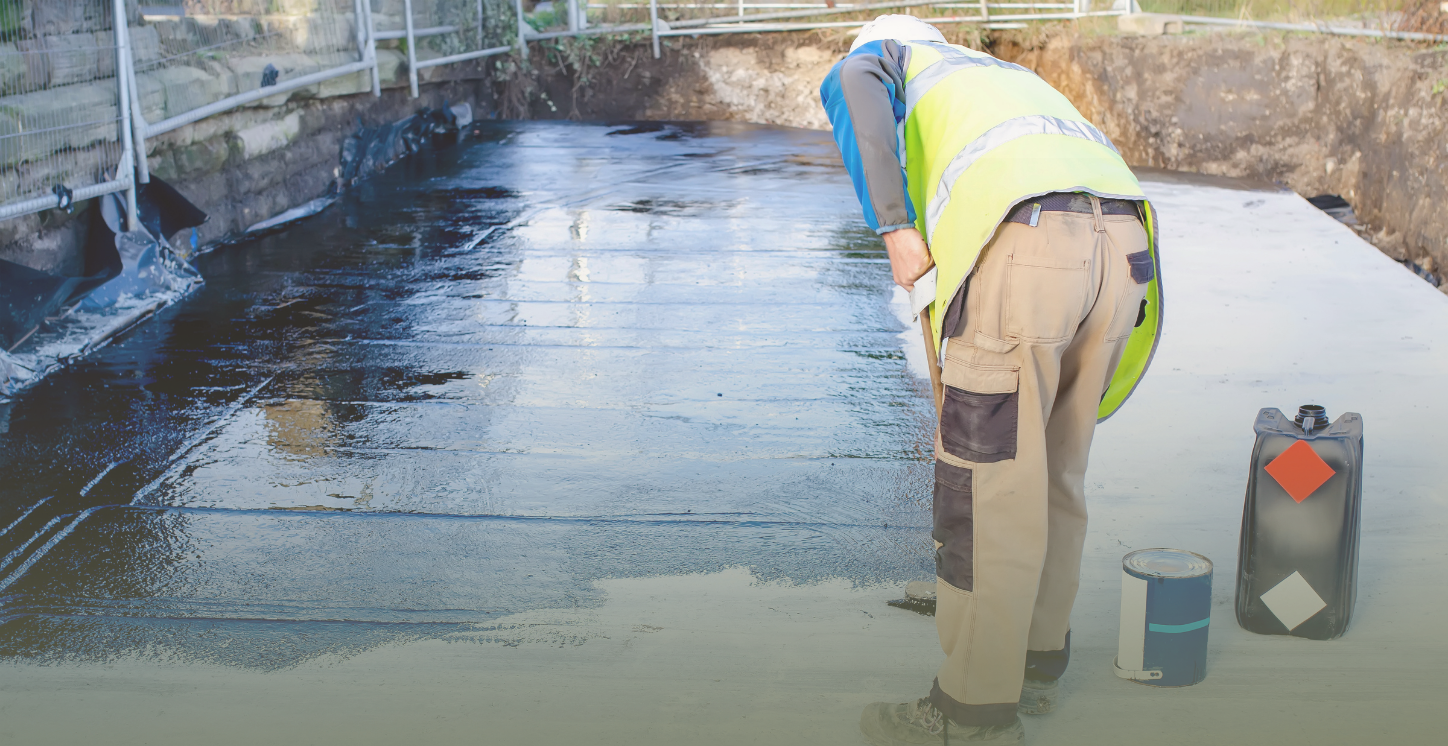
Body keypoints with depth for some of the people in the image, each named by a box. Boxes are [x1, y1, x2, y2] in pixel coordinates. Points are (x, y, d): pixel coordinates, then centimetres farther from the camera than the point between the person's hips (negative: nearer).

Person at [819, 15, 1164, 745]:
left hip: (1023, 253, -7)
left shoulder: (885, 59, 24)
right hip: (1119, 245, 7)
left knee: (985, 487, 3)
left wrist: (893, 229, -6)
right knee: (1052, 468, 23)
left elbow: (851, 87, -5)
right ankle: (1036, 653, 38)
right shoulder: (1011, 79, 42)